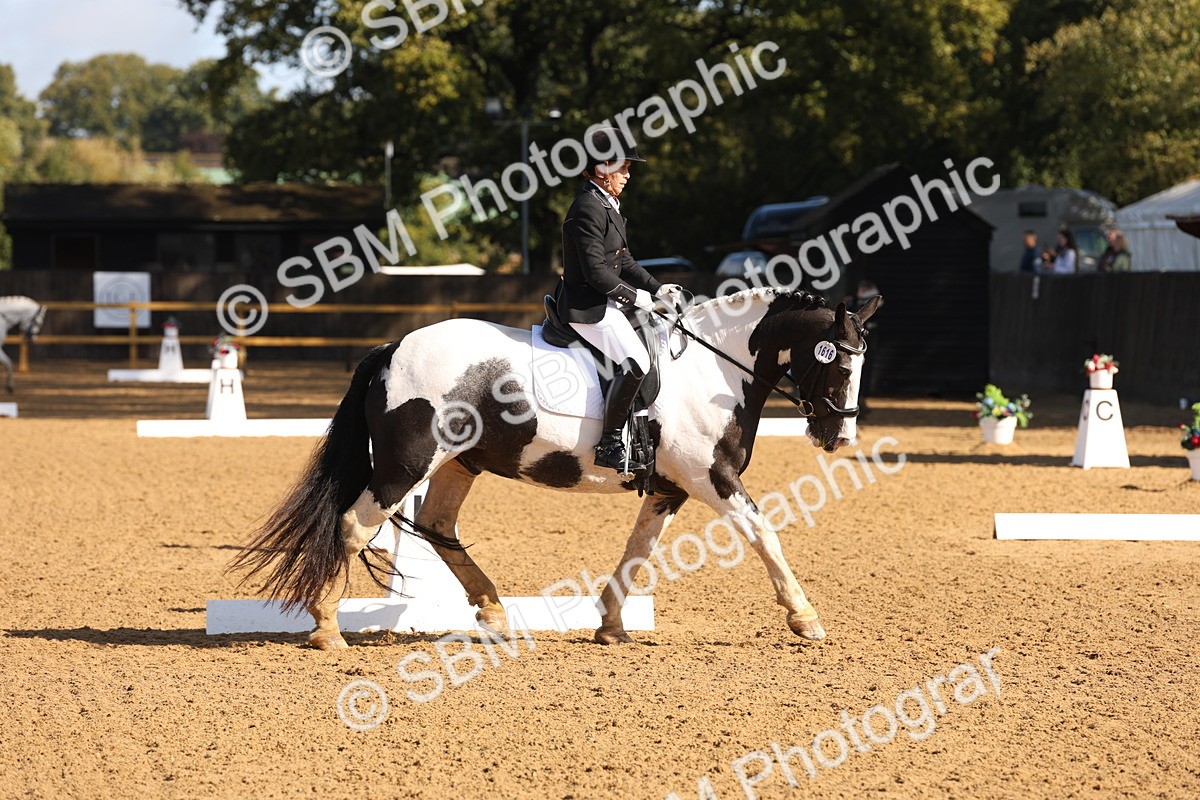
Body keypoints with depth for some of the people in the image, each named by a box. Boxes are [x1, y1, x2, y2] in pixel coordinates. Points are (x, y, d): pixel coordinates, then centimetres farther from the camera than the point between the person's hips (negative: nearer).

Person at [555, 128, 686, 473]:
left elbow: (623, 262, 19)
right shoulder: (588, 208, -18)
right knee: (635, 361, -24)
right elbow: (596, 271, -22)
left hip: (604, 303, 11)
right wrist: (636, 296, -14)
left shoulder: (608, 205, 16)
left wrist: (658, 289, 7)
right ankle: (609, 446, -21)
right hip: (587, 306, -11)